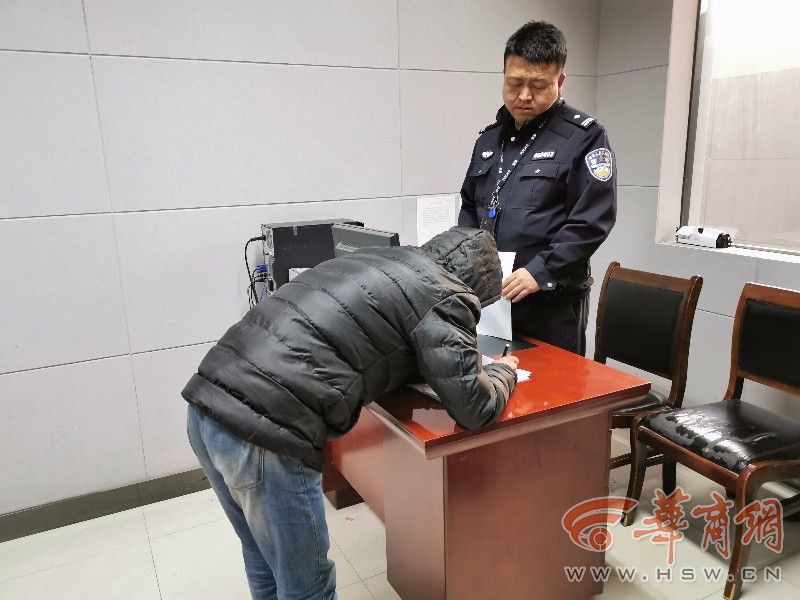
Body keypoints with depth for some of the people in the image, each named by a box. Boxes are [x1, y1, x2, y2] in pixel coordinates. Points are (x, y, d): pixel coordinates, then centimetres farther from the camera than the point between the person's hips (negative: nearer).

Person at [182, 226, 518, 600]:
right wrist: (503, 370, 19)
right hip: (263, 432, -9)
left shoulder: (378, 261, 22)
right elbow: (474, 409, -3)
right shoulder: (442, 295, -1)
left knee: (264, 563, 28)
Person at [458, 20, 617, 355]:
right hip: (489, 296, 6)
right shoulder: (490, 137, 13)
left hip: (552, 303, -5)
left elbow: (592, 220, -13)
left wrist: (540, 271, -21)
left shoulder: (583, 137, -6)